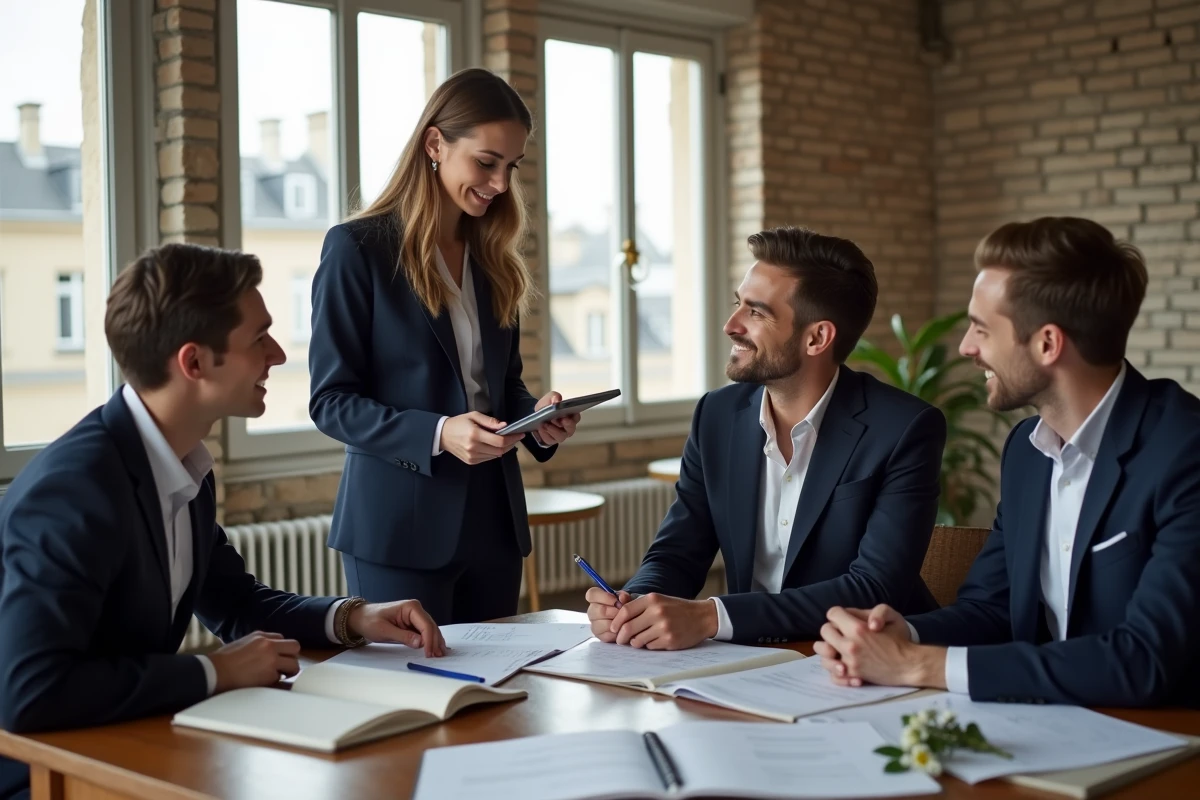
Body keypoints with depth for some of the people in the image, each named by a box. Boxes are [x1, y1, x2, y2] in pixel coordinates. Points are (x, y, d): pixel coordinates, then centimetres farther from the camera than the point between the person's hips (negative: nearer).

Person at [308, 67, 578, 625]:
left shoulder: (493, 260, 12)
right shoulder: (357, 249, -7)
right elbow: (331, 401, -9)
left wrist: (538, 417, -4)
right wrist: (437, 434, -23)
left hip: (492, 520, 6)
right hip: (399, 526, -6)